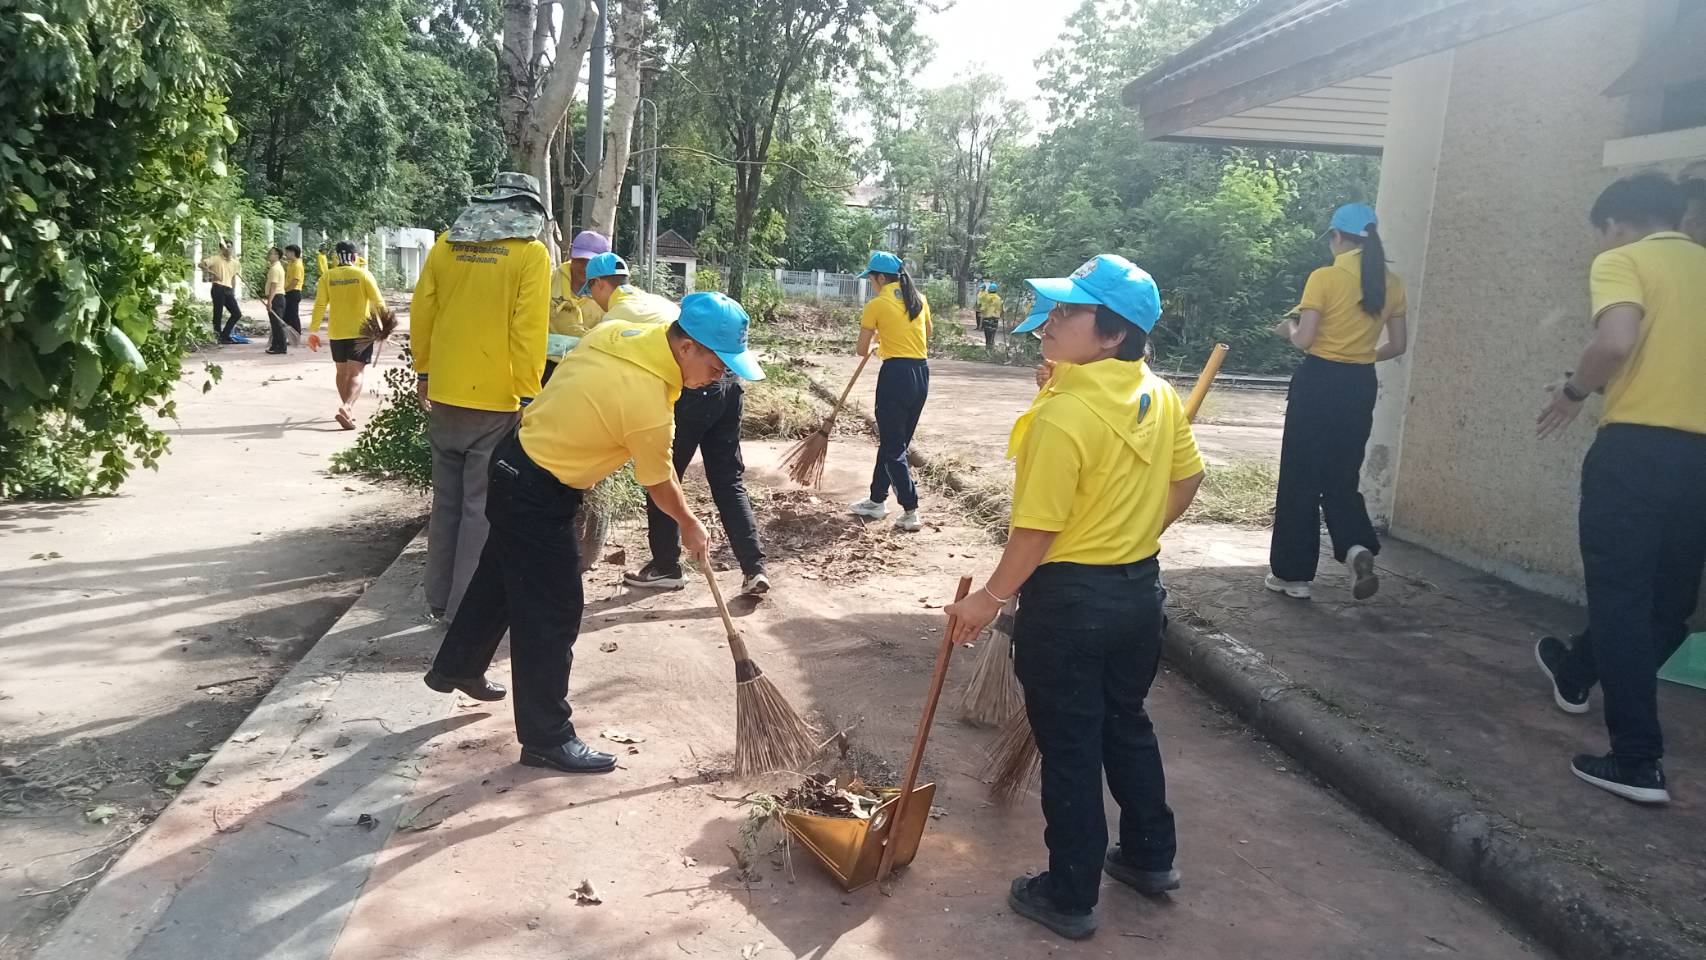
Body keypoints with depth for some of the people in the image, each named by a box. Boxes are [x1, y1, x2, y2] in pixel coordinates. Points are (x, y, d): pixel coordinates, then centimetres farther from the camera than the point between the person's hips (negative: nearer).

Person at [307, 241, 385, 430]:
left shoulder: (327, 276, 2)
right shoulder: (363, 274, -4)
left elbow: (320, 305, -2)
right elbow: (378, 303, -8)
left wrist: (313, 331, 3)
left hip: (337, 333, 3)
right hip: (361, 332, -3)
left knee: (342, 372, 18)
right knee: (356, 372, -5)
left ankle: (348, 410, 26)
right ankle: (347, 407, -26)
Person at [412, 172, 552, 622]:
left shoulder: (446, 244, 6)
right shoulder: (531, 254, -8)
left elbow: (421, 312, 9)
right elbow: (529, 330, -14)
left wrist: (423, 370, 19)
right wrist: (528, 396, -10)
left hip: (443, 396, 5)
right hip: (496, 399, -5)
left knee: (446, 499, 17)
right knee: (482, 506, 2)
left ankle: (439, 598, 25)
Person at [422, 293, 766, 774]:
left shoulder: (616, 331, -6)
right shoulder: (649, 403, -28)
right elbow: (659, 485, -12)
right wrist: (690, 525, 6)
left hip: (514, 461, 10)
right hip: (538, 496, -10)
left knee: (499, 574, 27)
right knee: (553, 614, -1)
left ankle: (456, 666, 47)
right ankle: (546, 738, 11)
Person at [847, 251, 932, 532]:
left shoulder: (876, 304, -7)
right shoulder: (919, 299, 10)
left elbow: (862, 350, -1)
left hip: (896, 374, -7)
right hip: (921, 374, 7)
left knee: (893, 448, 0)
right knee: (893, 442, 17)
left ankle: (911, 513, -3)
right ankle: (876, 500, 28)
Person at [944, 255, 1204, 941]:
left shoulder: (1063, 415, -25)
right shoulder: (1159, 396, -1)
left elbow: (1038, 529, -22)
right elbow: (1187, 480, 11)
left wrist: (992, 597, -10)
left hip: (1070, 599, -7)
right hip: (1140, 588, 8)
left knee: (1069, 748, 7)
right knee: (1127, 723, 24)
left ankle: (1070, 897, 21)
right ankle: (1150, 857, 39)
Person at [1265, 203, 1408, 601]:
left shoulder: (1324, 278, -11)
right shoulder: (1390, 283, 6)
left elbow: (1304, 339, -14)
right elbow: (1398, 345, 9)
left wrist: (1288, 327, 7)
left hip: (1319, 381, -5)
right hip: (1361, 386, 5)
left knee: (1301, 477, 6)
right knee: (1341, 477, 16)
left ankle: (1293, 573, 12)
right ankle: (1357, 547, -10)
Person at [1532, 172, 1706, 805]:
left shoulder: (1621, 261, -2)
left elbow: (1617, 341, -20)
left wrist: (1575, 391, -3)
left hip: (1637, 446, -7)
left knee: (1622, 597, 0)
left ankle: (1638, 761, 0)